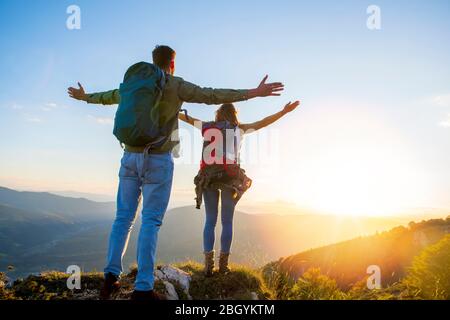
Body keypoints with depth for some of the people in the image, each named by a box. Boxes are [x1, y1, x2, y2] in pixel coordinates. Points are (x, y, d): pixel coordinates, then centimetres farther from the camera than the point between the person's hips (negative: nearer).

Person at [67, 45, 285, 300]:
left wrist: (84, 97, 54)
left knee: (124, 217, 11)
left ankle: (111, 277, 4)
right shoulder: (176, 85, -2)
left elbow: (107, 96, 32)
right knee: (151, 221, -5)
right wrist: (253, 93, -16)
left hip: (131, 157, 5)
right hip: (158, 160, -5)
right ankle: (143, 288, -8)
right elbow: (212, 95, -14)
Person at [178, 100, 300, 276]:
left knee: (210, 221, 6)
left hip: (208, 175, 2)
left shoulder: (207, 126, 15)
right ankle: (223, 264, 6)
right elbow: (262, 123, 3)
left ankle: (208, 264, -3)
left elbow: (187, 118, 28)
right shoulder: (238, 128, 9)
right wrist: (284, 112, 4)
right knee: (227, 221, 6)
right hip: (230, 176, -2)